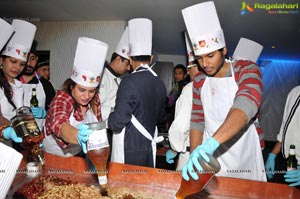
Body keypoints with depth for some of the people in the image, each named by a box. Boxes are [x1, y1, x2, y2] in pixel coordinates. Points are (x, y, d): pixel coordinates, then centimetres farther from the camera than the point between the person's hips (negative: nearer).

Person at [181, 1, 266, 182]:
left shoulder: (247, 69, -11)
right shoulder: (199, 82, 3)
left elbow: (247, 105, -30)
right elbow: (197, 122, 5)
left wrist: (211, 143, -44)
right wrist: (194, 156, -8)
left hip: (244, 163, -3)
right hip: (209, 160, 3)